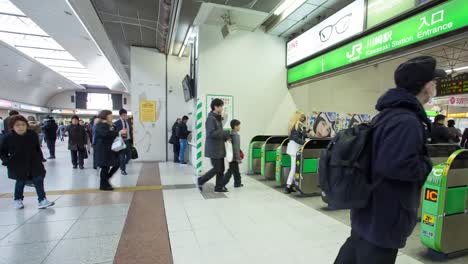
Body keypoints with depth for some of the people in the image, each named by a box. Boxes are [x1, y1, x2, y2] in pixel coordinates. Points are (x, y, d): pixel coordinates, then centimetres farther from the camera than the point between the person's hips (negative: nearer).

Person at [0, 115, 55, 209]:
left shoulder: (33, 134, -6)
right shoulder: (8, 137, -11)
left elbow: (37, 148, 7)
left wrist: (40, 158, 5)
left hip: (34, 163, 2)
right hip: (18, 166, -1)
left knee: (39, 180, 0)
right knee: (20, 182, 11)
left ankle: (42, 200, 7)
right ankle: (18, 200, 35)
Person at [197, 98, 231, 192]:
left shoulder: (218, 118, 13)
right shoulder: (211, 118, -15)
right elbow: (211, 133, -24)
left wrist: (225, 137, 3)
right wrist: (226, 133, -17)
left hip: (219, 148, 9)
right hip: (214, 149, -9)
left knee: (221, 169, 12)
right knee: (216, 169, -2)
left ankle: (219, 187, 22)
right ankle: (201, 180, 15)